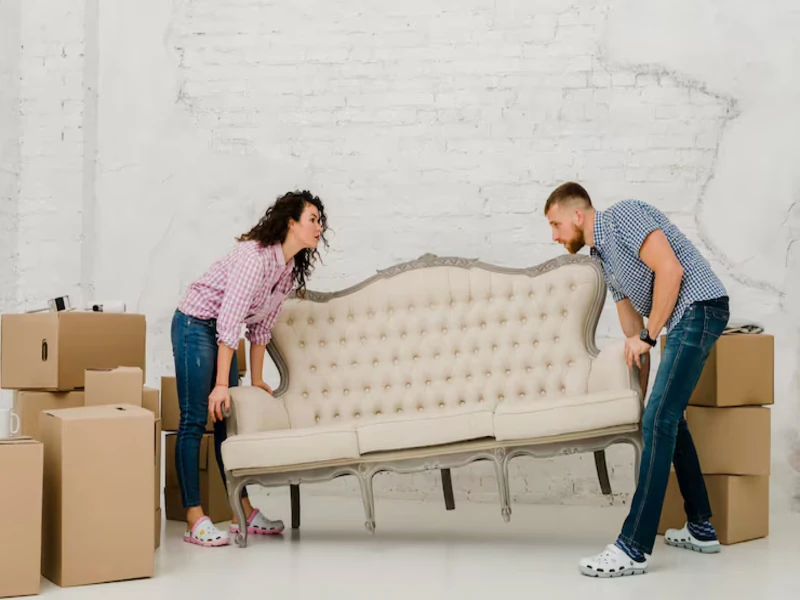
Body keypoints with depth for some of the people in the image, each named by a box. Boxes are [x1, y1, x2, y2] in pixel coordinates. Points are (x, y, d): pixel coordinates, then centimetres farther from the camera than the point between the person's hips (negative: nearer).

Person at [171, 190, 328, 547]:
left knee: (228, 420, 9)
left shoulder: (289, 269, 3)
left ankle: (243, 513, 13)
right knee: (194, 420, -8)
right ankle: (194, 520, -6)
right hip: (195, 324, -9)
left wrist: (257, 380, 12)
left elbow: (261, 326, 11)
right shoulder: (255, 256, -25)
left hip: (223, 331, 9)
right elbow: (229, 321, -27)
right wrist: (222, 384, -26)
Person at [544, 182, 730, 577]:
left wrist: (648, 336, -11)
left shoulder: (624, 215, -7)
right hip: (682, 322, 11)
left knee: (659, 420, -15)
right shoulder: (604, 258, 19)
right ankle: (700, 528, 26)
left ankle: (634, 547, -17)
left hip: (697, 308, -11)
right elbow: (632, 326, 21)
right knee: (665, 418, 18)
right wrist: (638, 394, 19)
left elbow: (670, 270, -18)